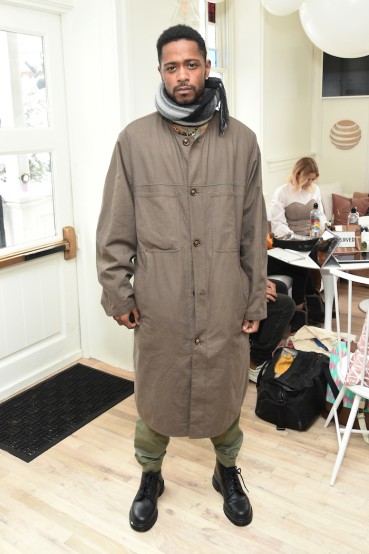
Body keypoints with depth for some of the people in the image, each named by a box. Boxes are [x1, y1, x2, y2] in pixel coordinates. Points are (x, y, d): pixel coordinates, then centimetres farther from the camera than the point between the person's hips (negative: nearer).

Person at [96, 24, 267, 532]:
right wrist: (117, 291, -2)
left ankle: (227, 471, 44)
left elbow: (253, 229, 3)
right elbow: (116, 227, 1)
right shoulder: (135, 139, -1)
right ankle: (150, 476, 42)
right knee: (155, 394, 15)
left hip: (224, 302, 1)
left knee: (225, 391, 16)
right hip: (158, 304, 0)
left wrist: (256, 299, 3)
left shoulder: (241, 140, 1)